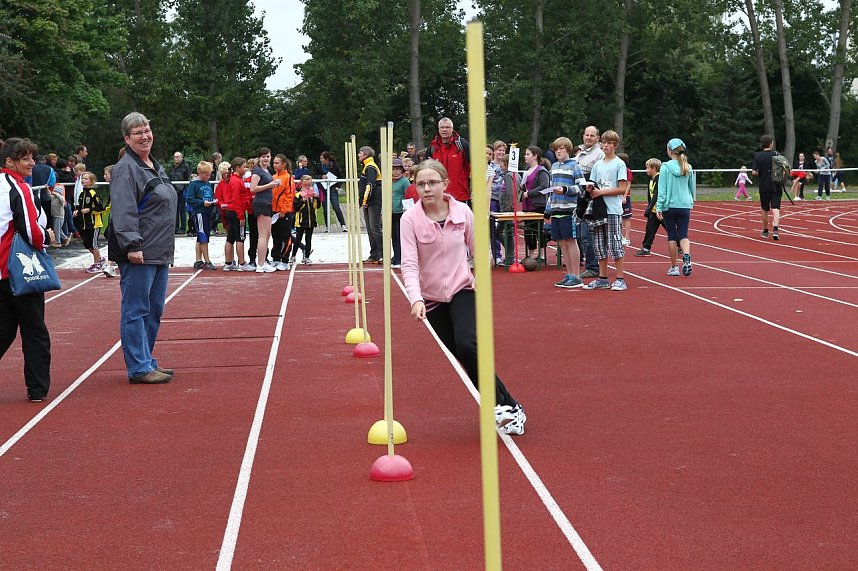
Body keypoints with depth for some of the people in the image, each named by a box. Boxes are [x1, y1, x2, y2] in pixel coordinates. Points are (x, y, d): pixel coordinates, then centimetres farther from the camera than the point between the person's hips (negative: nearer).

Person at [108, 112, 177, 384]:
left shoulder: (155, 166, 18)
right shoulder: (126, 169, -11)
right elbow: (123, 211, -20)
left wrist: (167, 247, 23)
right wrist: (132, 245, -27)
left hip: (160, 253, 10)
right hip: (138, 254, -10)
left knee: (154, 309, 14)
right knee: (136, 310, -4)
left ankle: (146, 361, 24)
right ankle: (139, 368, -1)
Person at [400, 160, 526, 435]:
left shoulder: (463, 212, -6)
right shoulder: (410, 219, -11)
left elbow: (478, 249, 10)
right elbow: (409, 264, -17)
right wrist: (416, 299, -31)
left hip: (462, 290, -1)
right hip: (432, 298, 1)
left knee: (468, 345, -25)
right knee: (465, 356, 0)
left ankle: (504, 406, -13)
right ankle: (508, 407, 13)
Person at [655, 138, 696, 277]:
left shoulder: (666, 167, -7)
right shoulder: (688, 168, 5)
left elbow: (662, 189, -9)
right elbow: (693, 188, 13)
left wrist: (659, 207, -7)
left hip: (669, 205, -3)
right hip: (685, 206, 3)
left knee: (671, 236, 6)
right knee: (683, 235, 4)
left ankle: (674, 267, 10)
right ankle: (686, 257, -24)